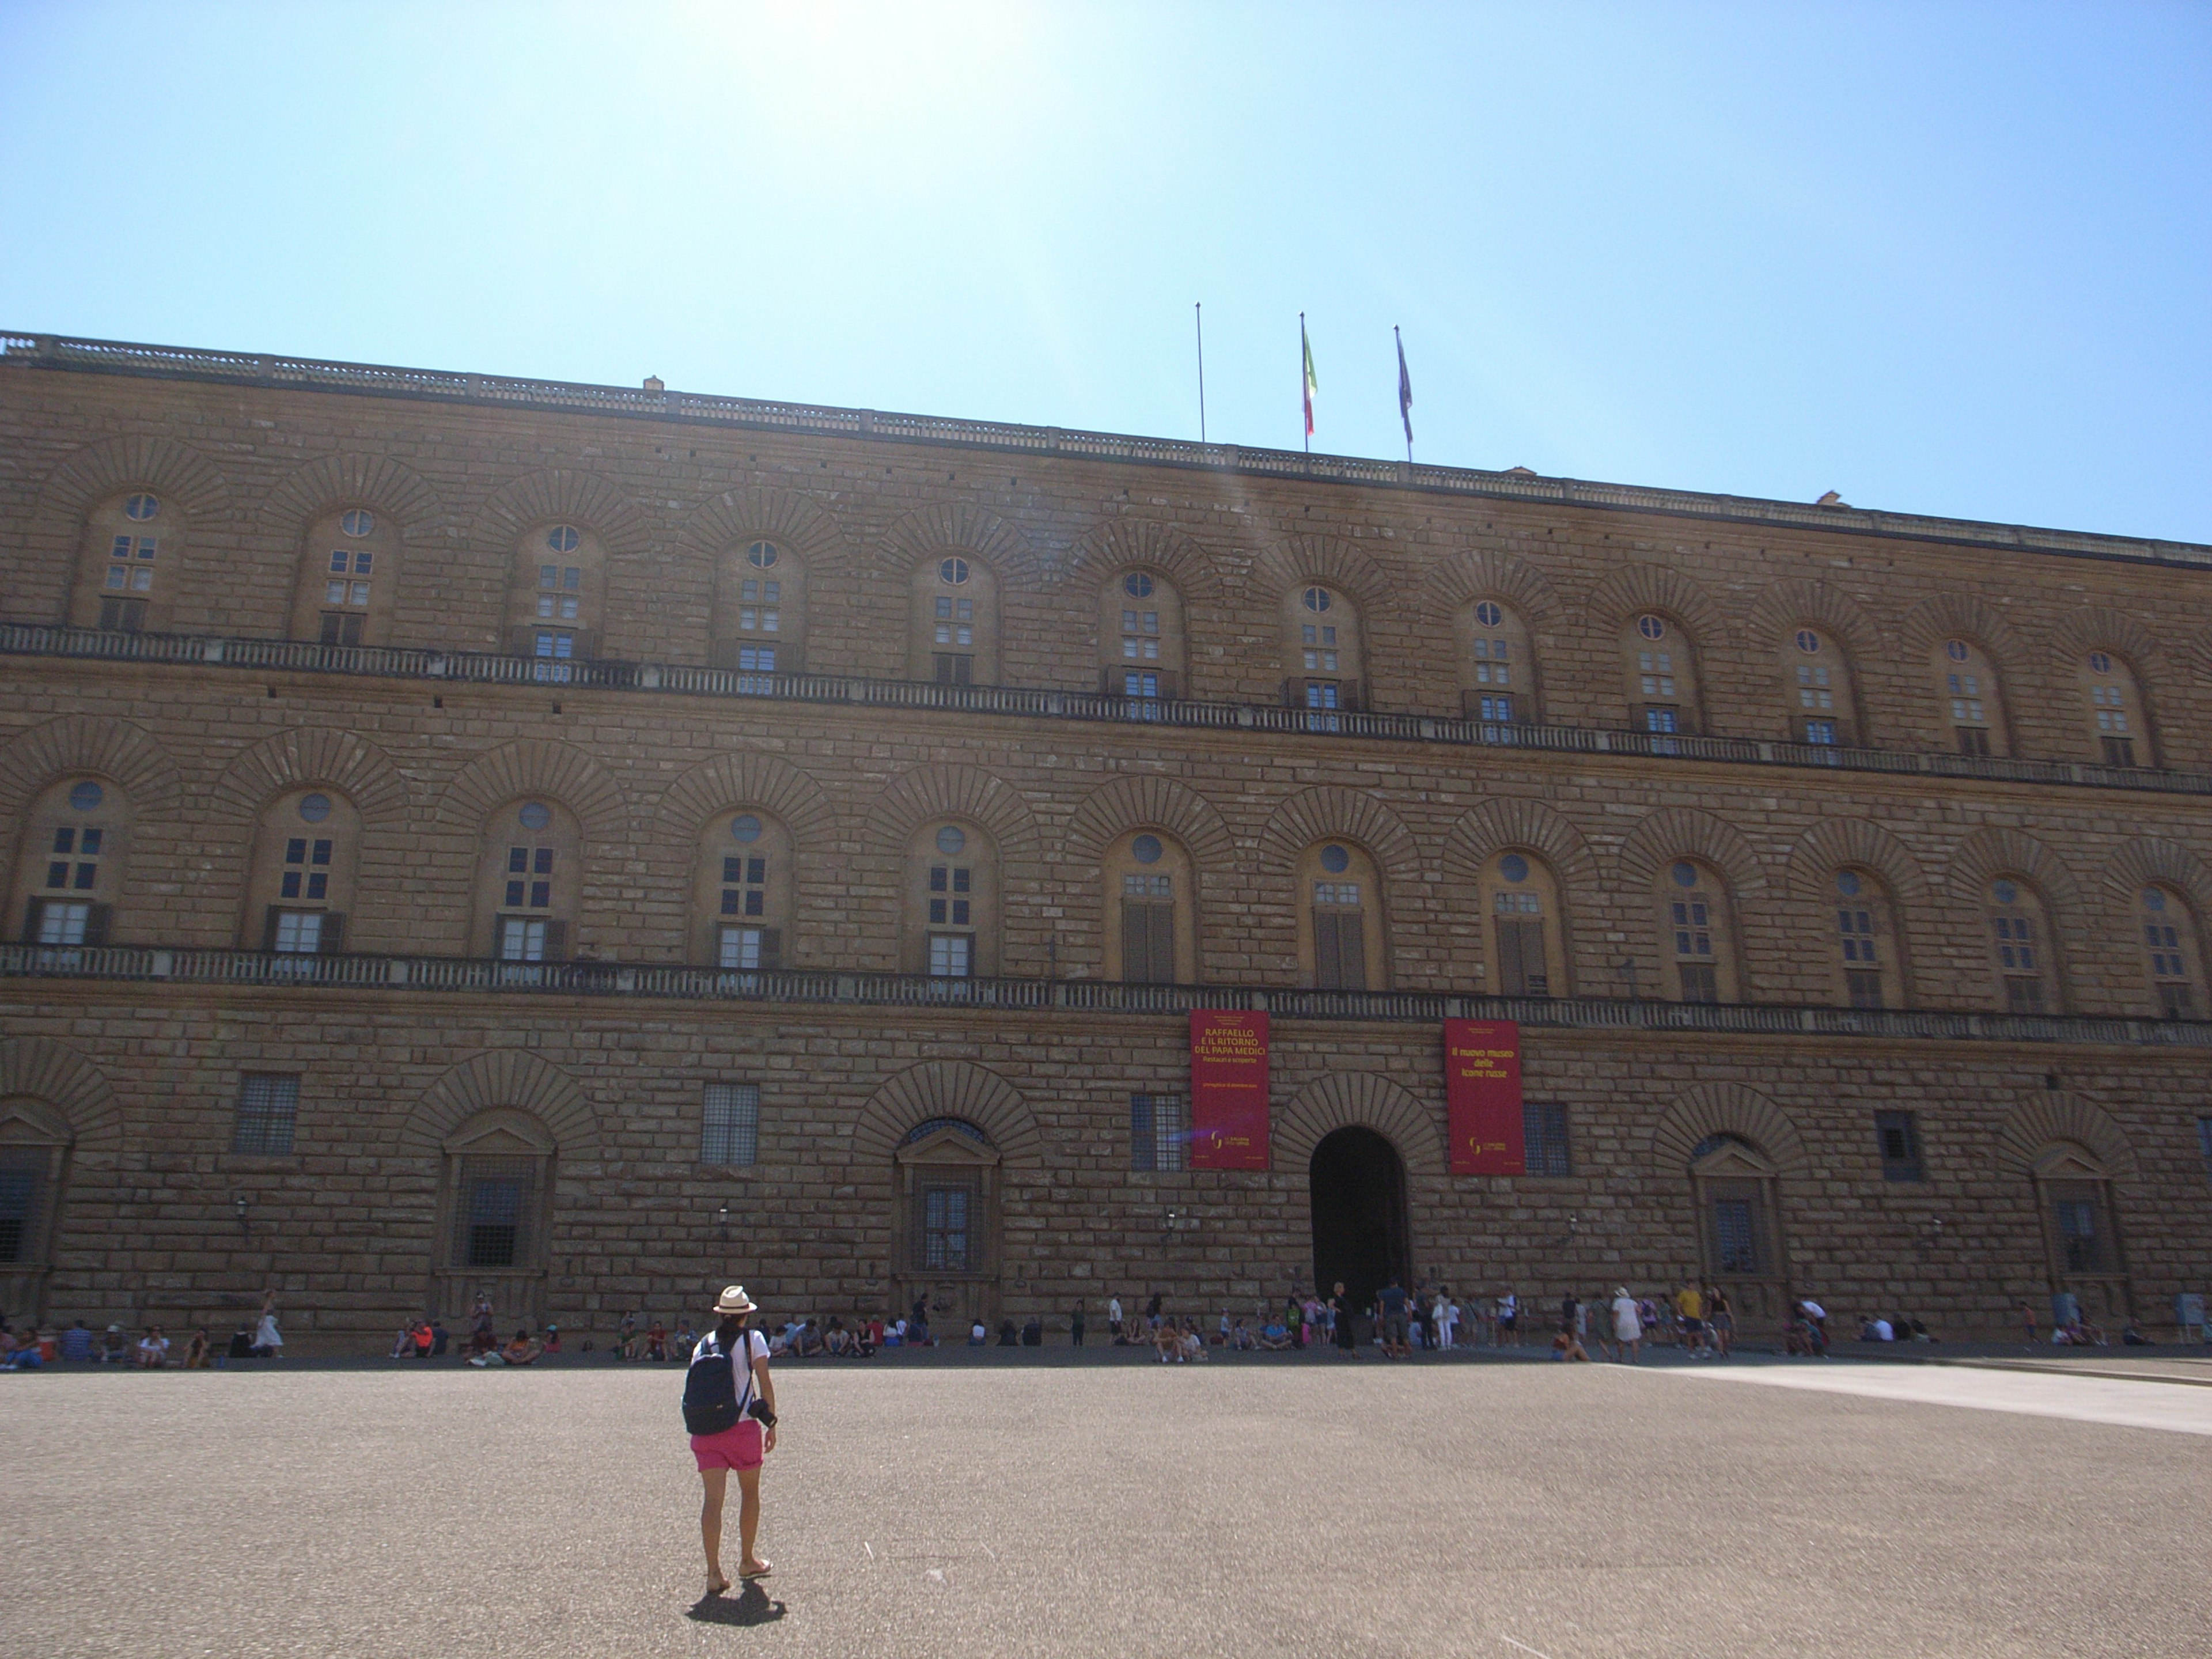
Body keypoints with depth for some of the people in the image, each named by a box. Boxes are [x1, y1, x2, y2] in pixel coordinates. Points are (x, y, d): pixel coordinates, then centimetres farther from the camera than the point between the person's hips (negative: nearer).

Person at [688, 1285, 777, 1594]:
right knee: (750, 1493, 16)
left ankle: (713, 1572, -10)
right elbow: (765, 1385, -5)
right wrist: (771, 1423, 2)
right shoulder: (753, 1339, -2)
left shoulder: (704, 1343, 8)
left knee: (713, 1498, 0)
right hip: (743, 1427, -3)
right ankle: (747, 1561, 28)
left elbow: (695, 1386, 8)